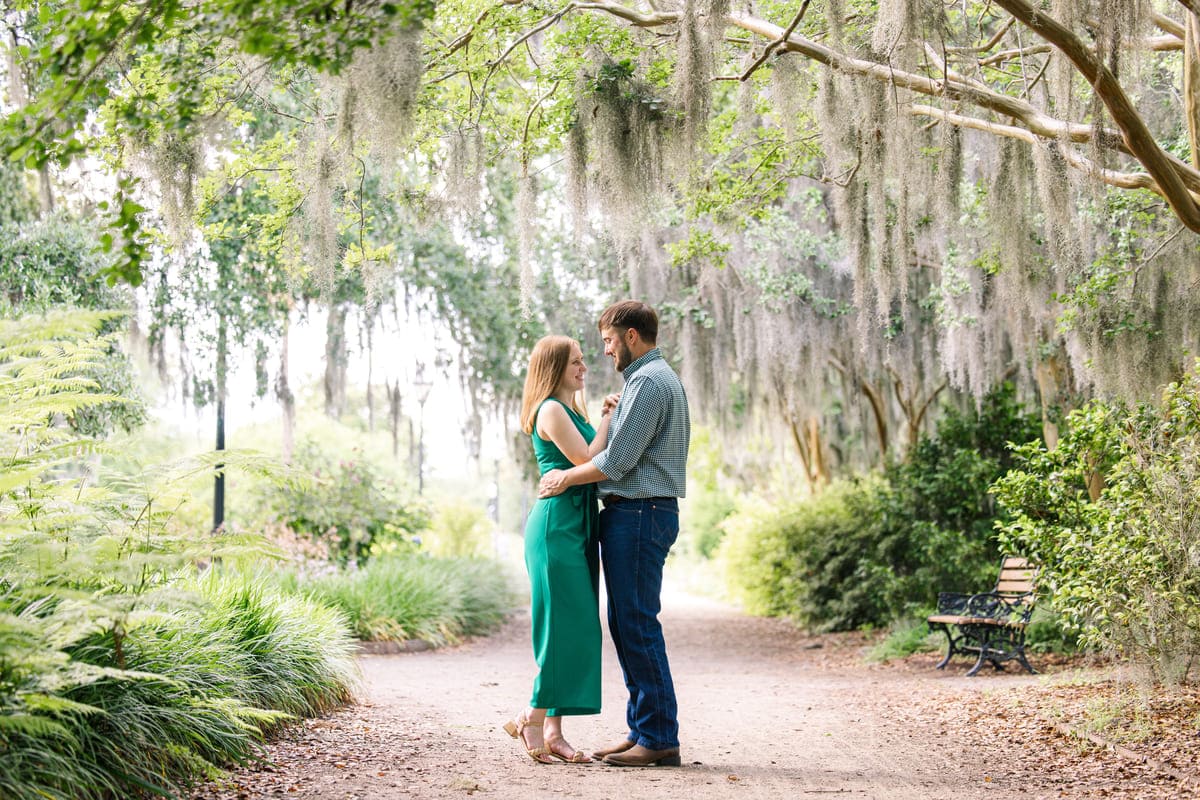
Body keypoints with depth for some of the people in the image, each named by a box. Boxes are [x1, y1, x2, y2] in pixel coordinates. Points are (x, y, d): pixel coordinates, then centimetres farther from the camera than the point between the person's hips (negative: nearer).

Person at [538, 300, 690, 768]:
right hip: (633, 513, 11)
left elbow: (617, 461, -17)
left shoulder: (648, 382, -13)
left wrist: (566, 479, -5)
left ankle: (659, 738, -4)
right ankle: (640, 730, 17)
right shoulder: (658, 378, 21)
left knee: (637, 624, -8)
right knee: (625, 623, 12)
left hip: (638, 514, -11)